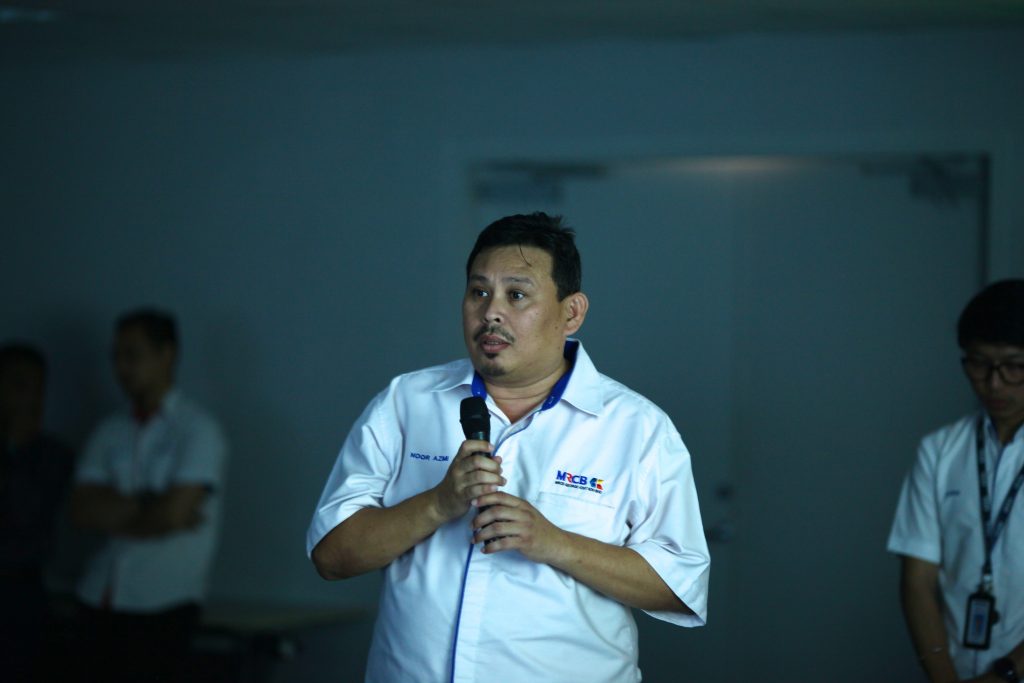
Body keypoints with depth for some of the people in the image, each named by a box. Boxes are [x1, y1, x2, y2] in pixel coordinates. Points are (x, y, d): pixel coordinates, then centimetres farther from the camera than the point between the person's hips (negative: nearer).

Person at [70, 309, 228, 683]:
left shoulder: (197, 430, -4)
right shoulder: (109, 432, 13)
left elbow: (173, 513, -16)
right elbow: (82, 509, 1)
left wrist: (114, 517, -1)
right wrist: (145, 508, -11)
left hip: (162, 607, -5)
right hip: (102, 599, 5)